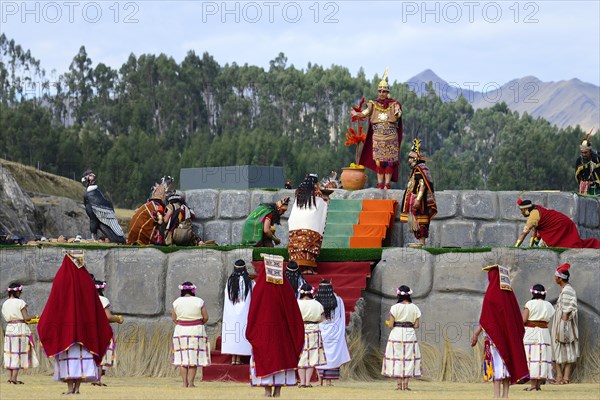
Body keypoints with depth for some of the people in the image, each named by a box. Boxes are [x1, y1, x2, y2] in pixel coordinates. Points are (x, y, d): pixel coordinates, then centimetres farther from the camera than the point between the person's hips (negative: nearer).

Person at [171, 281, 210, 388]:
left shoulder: (176, 302, -1)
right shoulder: (199, 302, -6)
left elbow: (174, 319, 4)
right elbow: (205, 317, -3)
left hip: (180, 331, 1)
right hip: (196, 331, -1)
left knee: (182, 358, 7)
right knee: (194, 358, 3)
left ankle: (185, 383, 3)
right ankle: (191, 383, -2)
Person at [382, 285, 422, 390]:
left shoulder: (395, 308, -8)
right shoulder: (414, 308, 0)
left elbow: (390, 325, -9)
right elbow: (416, 326, 0)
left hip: (396, 334, -2)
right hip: (410, 334, 2)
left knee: (397, 358, 6)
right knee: (408, 359, 7)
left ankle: (399, 384, 3)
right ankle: (405, 384, 5)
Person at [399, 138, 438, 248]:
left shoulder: (419, 169, -13)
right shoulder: (416, 169, 19)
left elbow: (423, 185, -22)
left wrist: (418, 199, -27)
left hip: (418, 200, -10)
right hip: (415, 200, 10)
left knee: (419, 221, -10)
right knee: (419, 222, 9)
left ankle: (421, 242, -12)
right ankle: (421, 242, 11)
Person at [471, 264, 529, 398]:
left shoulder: (491, 292, -10)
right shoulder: (509, 293, 9)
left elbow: (485, 318, -13)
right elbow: (517, 317, 12)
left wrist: (475, 334, -9)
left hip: (494, 333, -6)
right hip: (509, 334, 6)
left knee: (496, 362, -8)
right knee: (506, 360, 7)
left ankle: (497, 395, -13)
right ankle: (505, 394, 4)